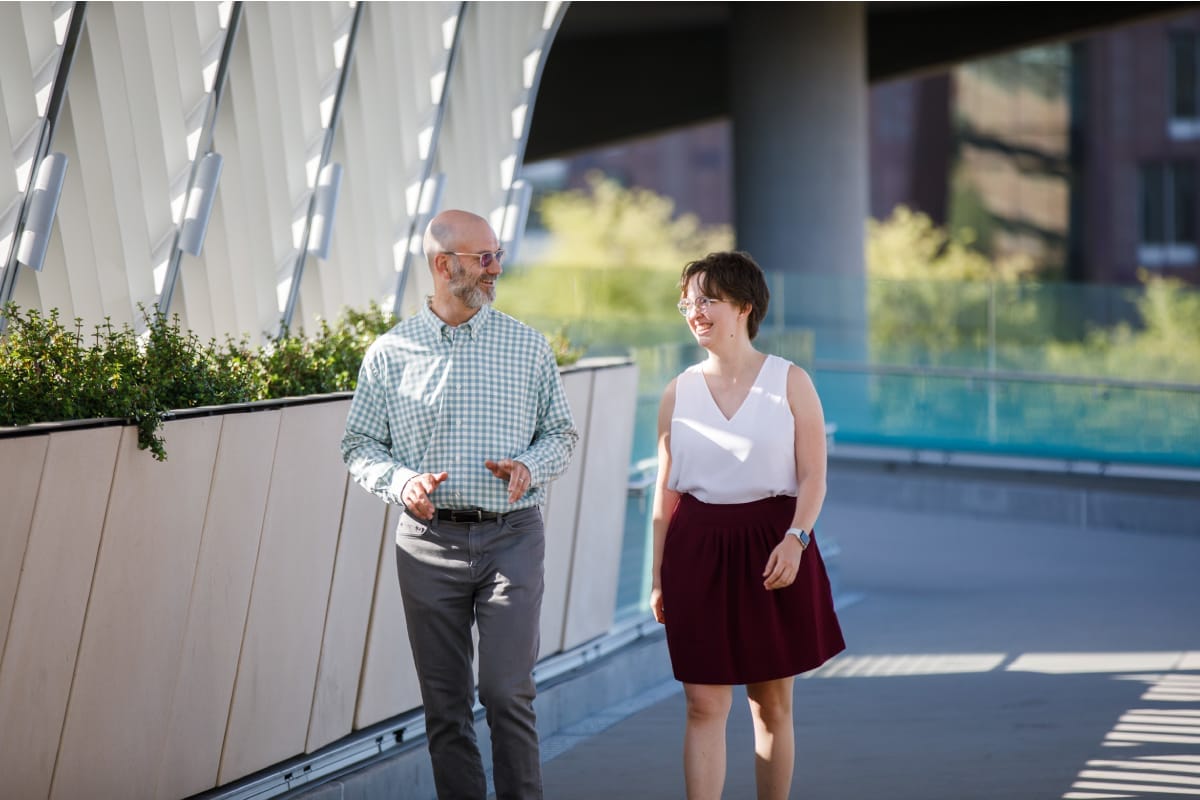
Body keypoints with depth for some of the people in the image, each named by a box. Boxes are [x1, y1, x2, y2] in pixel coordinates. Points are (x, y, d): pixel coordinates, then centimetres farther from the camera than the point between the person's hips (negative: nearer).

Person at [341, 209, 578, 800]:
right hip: (429, 540, 1)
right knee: (445, 701, 5)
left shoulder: (527, 346, 6)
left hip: (511, 535, -1)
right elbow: (359, 445, 7)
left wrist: (529, 467, -9)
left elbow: (562, 433, 12)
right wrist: (401, 482, -13)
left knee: (507, 691, -9)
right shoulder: (390, 353, 4)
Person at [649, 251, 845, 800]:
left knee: (772, 704, 8)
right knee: (704, 705, -4)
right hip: (698, 551, 1)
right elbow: (667, 490, 9)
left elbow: (813, 476, -2)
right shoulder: (679, 392, 6)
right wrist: (658, 576, 8)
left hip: (770, 549, -1)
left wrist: (794, 539, -18)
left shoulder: (789, 383, 0)